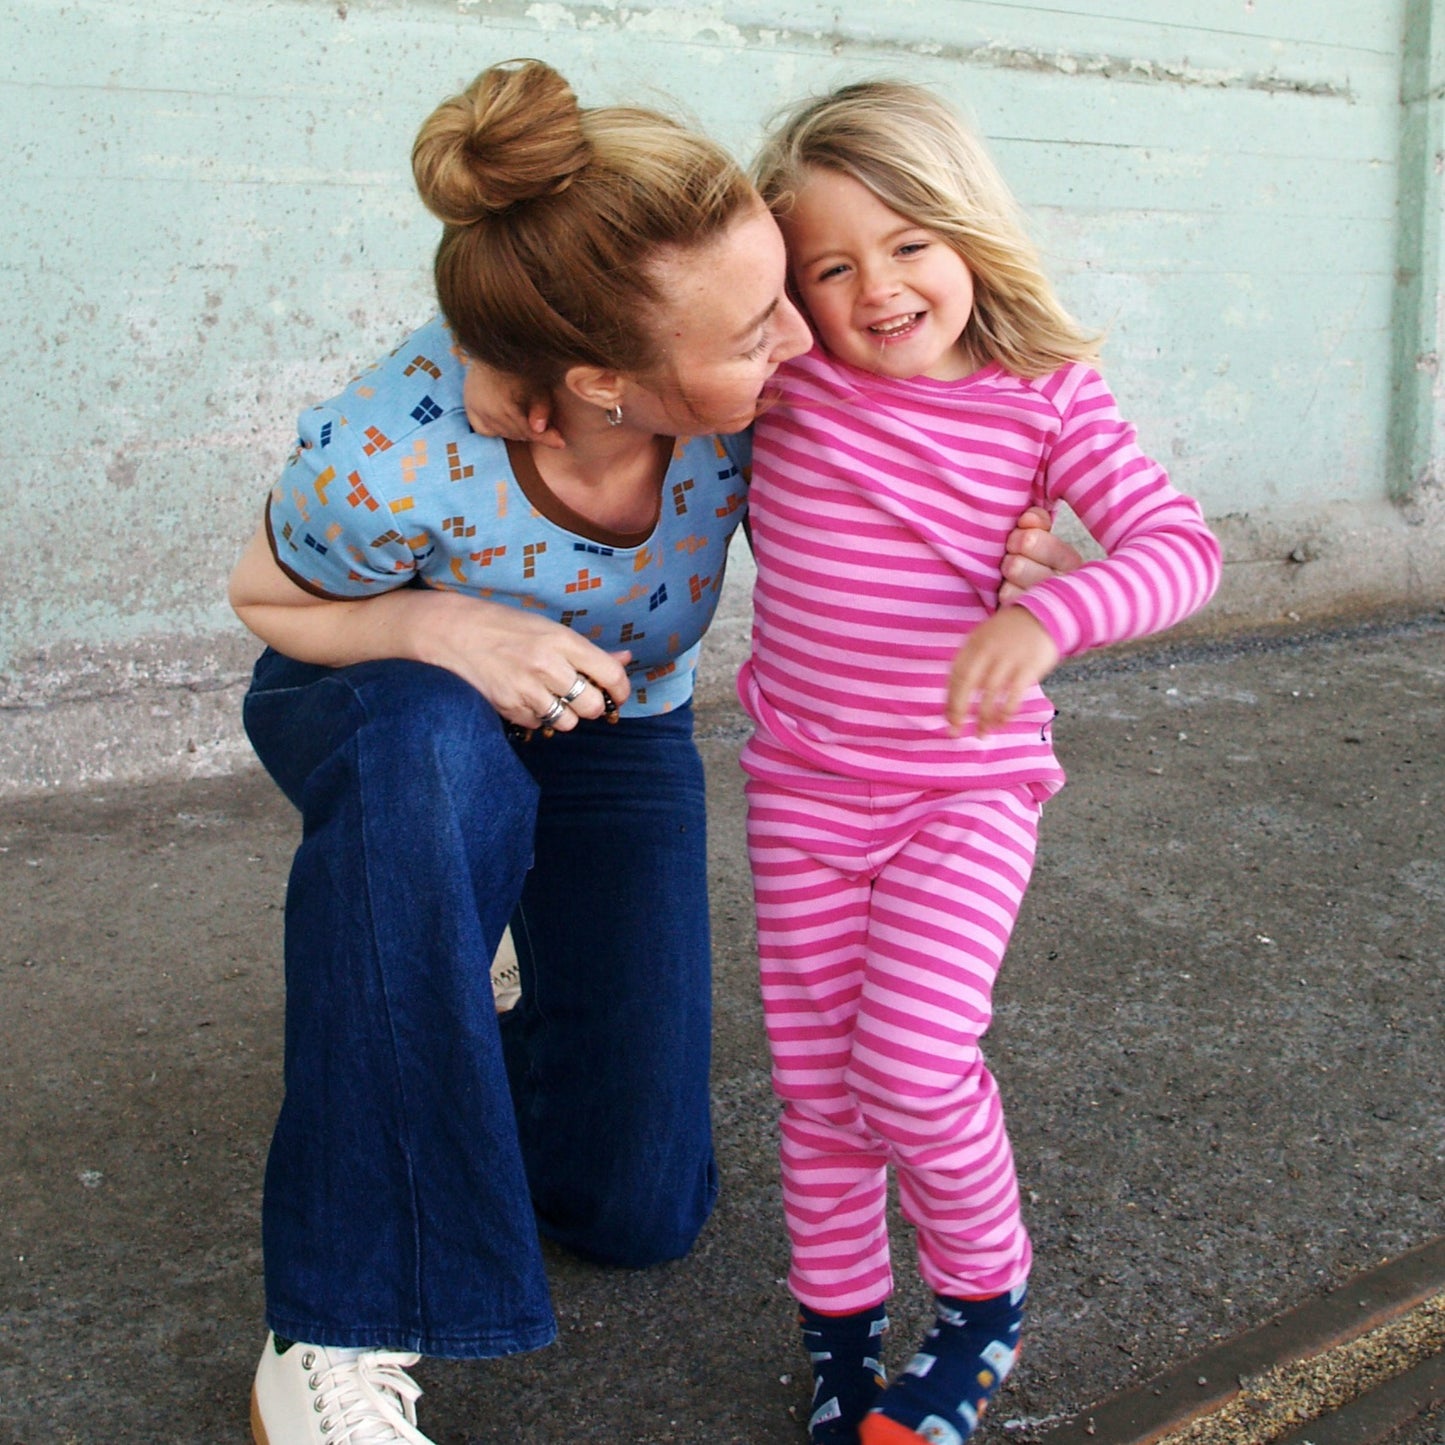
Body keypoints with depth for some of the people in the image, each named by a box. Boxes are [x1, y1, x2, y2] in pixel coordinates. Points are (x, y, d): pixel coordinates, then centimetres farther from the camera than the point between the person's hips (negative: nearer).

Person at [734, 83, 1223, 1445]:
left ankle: (982, 1306, 18)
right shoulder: (783, 373, -5)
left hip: (967, 788, -2)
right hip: (800, 784, 3)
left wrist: (1043, 618, -35)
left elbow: (1179, 543, -18)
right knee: (815, 1077, 8)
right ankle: (839, 1336, 29)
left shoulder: (1046, 401, -9)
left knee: (913, 1065, -11)